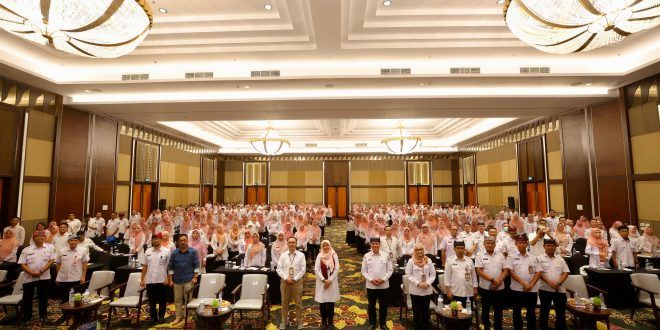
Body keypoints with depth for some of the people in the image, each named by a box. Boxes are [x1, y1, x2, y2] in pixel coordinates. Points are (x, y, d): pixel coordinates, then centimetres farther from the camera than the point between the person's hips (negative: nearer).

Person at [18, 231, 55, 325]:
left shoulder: (49, 247, 1)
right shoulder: (26, 250, 2)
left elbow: (52, 260, -3)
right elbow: (22, 264, -1)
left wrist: (43, 270, -16)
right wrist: (32, 272, -16)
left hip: (44, 277, 0)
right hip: (29, 278, 1)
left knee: (43, 297, 9)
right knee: (27, 298, 7)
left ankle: (42, 316, 23)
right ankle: (26, 318, 23)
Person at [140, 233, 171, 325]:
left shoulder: (166, 251, -6)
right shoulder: (147, 252, 4)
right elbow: (144, 267, 8)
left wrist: (168, 278, -11)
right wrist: (142, 280, 4)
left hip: (162, 280, -3)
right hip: (150, 281, 3)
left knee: (162, 300, 8)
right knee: (152, 300, 12)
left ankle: (161, 316, 23)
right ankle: (153, 317, 25)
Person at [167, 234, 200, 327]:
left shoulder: (193, 252, -5)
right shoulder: (174, 253, -1)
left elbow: (196, 265, -3)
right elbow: (170, 267, 3)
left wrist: (195, 277, -8)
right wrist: (170, 280, 0)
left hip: (189, 279, -2)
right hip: (177, 280, 2)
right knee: (178, 299, 12)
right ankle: (179, 316, 25)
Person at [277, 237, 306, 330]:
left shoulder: (301, 255, -3)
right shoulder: (283, 255, 0)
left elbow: (303, 270, -4)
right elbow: (279, 269, -2)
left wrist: (294, 279, -11)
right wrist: (286, 278, -13)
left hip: (297, 281, -1)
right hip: (285, 281, 1)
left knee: (298, 303, 8)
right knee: (284, 302, 11)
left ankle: (299, 321, 24)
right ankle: (284, 321, 26)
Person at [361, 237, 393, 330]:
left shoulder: (385, 255, -4)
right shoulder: (366, 256, -4)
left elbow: (390, 270, -1)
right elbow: (364, 271, -1)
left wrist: (383, 279, -13)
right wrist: (371, 280, -14)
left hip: (384, 285, 0)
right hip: (371, 285, 0)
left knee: (383, 305, 12)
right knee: (371, 306, 12)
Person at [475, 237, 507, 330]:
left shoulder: (500, 255, 6)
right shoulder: (480, 255, -4)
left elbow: (505, 271, 2)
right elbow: (479, 271, -10)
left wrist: (498, 281, -12)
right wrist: (493, 280, -18)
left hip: (499, 288, 2)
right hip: (485, 288, -2)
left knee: (498, 311, 12)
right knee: (485, 310, 10)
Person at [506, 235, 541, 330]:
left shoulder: (533, 257, 7)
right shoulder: (511, 256, -2)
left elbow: (538, 273, 3)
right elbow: (510, 271, -8)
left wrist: (530, 285, -10)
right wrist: (523, 283, -16)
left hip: (532, 289, 2)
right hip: (517, 289, -2)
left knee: (531, 312, 11)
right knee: (517, 312, 7)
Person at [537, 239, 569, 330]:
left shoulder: (560, 259, 11)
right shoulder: (540, 259, -1)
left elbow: (565, 273, 5)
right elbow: (539, 273, -9)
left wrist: (558, 283, -10)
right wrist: (550, 283, -21)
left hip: (560, 289, 3)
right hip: (545, 289, -3)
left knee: (561, 312, 8)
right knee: (544, 311, 7)